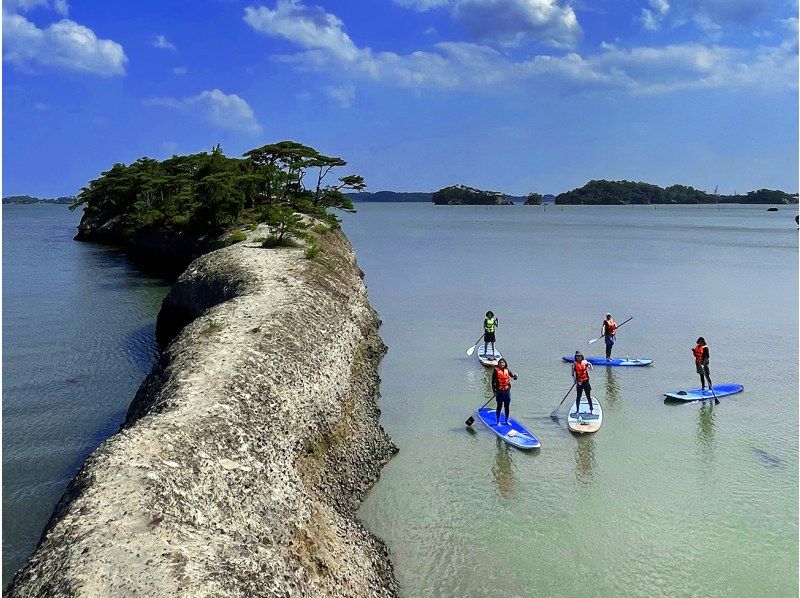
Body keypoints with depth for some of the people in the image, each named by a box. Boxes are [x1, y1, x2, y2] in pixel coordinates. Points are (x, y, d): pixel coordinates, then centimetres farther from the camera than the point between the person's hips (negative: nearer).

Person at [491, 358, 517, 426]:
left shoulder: (507, 370, 6)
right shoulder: (496, 371, -6)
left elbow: (514, 377, 0)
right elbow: (493, 382, -6)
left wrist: (515, 376, -25)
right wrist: (494, 391, -13)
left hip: (507, 391, 4)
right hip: (499, 391, -4)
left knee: (507, 407, 10)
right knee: (499, 407, 1)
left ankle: (506, 421, 23)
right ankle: (498, 421, 12)